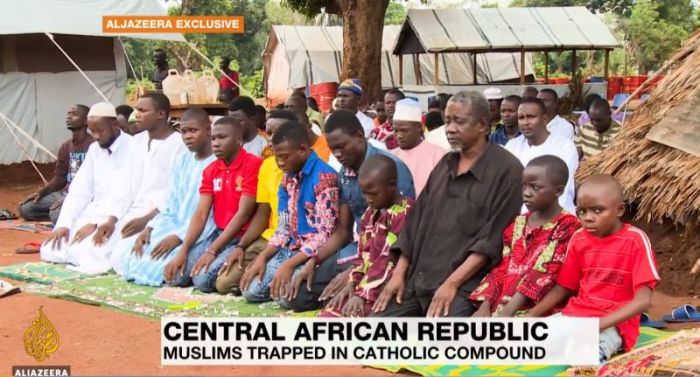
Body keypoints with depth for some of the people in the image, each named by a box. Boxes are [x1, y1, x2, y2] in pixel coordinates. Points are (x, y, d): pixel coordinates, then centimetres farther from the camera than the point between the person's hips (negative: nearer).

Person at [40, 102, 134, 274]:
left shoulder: (133, 148, -14)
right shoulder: (94, 149, 10)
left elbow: (122, 192, -20)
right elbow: (79, 189, 6)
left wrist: (94, 223, -24)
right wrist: (63, 224, -7)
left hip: (119, 217, -7)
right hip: (94, 212, 7)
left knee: (85, 254, -29)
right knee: (50, 250, -9)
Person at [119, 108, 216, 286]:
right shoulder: (180, 161, 15)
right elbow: (170, 207, 15)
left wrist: (178, 237, -23)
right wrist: (149, 228, -2)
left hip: (201, 233, -7)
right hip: (174, 225, 7)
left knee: (157, 264, -27)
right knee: (124, 250, -10)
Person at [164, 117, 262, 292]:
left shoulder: (253, 165, -13)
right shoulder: (210, 170, 9)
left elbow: (243, 214, -17)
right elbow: (201, 214, 3)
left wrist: (211, 251, -19)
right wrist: (183, 251, -10)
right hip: (218, 234, 7)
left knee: (203, 279, -25)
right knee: (175, 276, -8)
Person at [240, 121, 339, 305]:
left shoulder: (324, 177, -16)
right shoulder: (287, 179, 10)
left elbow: (325, 234, -20)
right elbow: (284, 227, 14)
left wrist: (290, 264, -23)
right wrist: (262, 257, -1)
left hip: (316, 253, -7)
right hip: (292, 249, 7)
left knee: (287, 294, -29)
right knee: (251, 289, -8)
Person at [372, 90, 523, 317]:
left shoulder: (506, 169, -5)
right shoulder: (445, 164, 17)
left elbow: (493, 239, -12)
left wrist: (452, 283, -17)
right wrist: (399, 273, 7)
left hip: (463, 285, -7)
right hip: (417, 280, 7)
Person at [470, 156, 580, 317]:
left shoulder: (567, 226, -4)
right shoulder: (517, 225, 17)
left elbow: (543, 275, -13)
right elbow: (502, 270, 14)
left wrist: (507, 312, -19)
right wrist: (485, 306, -2)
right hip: (500, 307, 7)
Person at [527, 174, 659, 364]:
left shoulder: (635, 240, -8)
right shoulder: (578, 239, 7)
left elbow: (643, 300, -15)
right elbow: (563, 288, 16)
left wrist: (600, 324, -25)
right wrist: (528, 318, 3)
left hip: (614, 323, -5)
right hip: (575, 316, 5)